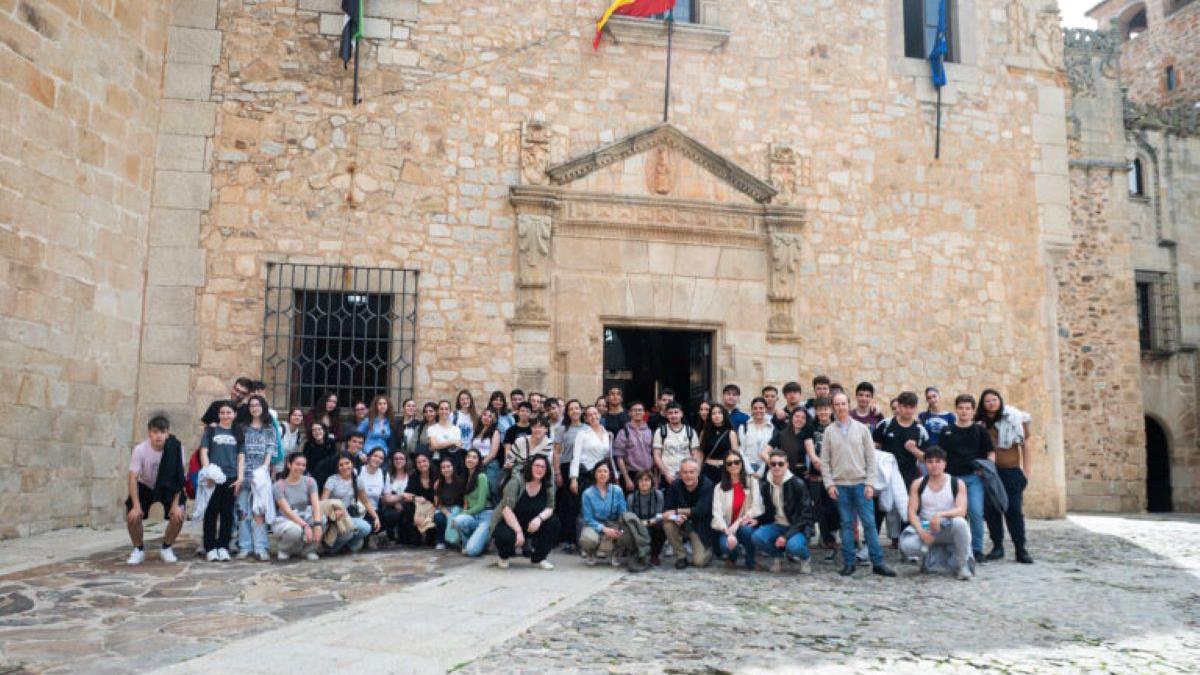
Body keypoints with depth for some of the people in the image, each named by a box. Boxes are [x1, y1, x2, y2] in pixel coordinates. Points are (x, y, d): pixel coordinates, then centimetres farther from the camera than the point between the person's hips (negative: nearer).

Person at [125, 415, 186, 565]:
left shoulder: (175, 448, -25)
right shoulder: (140, 449, -26)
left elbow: (179, 478, -21)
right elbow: (133, 478, -24)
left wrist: (175, 504, -23)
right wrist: (136, 506, -29)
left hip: (167, 488, 0)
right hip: (145, 486, 0)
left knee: (178, 515, -20)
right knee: (132, 516, -20)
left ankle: (166, 548, 6)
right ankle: (138, 549, 7)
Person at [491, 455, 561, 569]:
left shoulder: (547, 487, -4)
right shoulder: (516, 483, -19)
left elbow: (549, 508, -7)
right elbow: (507, 509, -26)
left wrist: (540, 518, -30)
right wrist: (518, 531, -33)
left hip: (531, 525, 5)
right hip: (509, 523, -5)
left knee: (553, 523, -18)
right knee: (506, 537, -36)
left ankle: (538, 558, 1)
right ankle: (503, 556, 3)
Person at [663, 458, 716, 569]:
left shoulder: (707, 485, -18)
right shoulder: (675, 485, -10)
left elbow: (701, 510, -27)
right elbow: (666, 509, -13)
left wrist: (677, 511, -26)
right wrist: (676, 518, -35)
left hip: (702, 528, -3)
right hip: (683, 525, 3)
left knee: (699, 561, -19)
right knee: (667, 523, -27)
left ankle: (709, 549, 18)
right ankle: (681, 556, -7)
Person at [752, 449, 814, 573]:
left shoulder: (797, 484, -14)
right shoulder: (764, 485, 1)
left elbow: (805, 515, -14)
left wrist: (786, 535, -23)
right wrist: (757, 521, -11)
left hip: (796, 527, -4)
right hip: (776, 525, 4)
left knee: (793, 546, -35)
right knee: (757, 537, -26)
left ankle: (805, 559, 3)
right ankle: (777, 556, 6)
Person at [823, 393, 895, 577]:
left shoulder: (862, 428, 5)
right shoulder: (829, 431, 6)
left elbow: (870, 457, 3)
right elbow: (825, 460, 5)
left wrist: (869, 483, -4)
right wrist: (829, 483, -4)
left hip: (861, 483, 0)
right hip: (840, 485, 1)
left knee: (869, 523, -2)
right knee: (846, 524, 4)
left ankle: (878, 563, 2)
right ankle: (849, 563, 10)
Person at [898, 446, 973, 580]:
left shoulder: (957, 484, -4)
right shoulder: (918, 484, 0)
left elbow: (961, 511, -15)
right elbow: (912, 512, -4)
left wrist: (940, 515, -33)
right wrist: (921, 531, -21)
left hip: (949, 529, -1)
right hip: (925, 528, 1)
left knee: (960, 523, -37)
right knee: (906, 545, -29)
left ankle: (962, 565, -12)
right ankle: (930, 555, 9)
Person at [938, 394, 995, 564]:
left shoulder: (980, 430, 8)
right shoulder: (947, 431, 10)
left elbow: (991, 452, 9)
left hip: (974, 477, -1)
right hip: (953, 477, 1)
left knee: (976, 513, -10)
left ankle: (977, 549, 3)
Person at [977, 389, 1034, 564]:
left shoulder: (1014, 419, -1)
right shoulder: (980, 424, 3)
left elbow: (1024, 445, 1)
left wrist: (1026, 472, -3)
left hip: (1011, 471, -2)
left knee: (1014, 510, -4)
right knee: (990, 510, 3)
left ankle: (1021, 550, 3)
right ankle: (997, 546, 14)